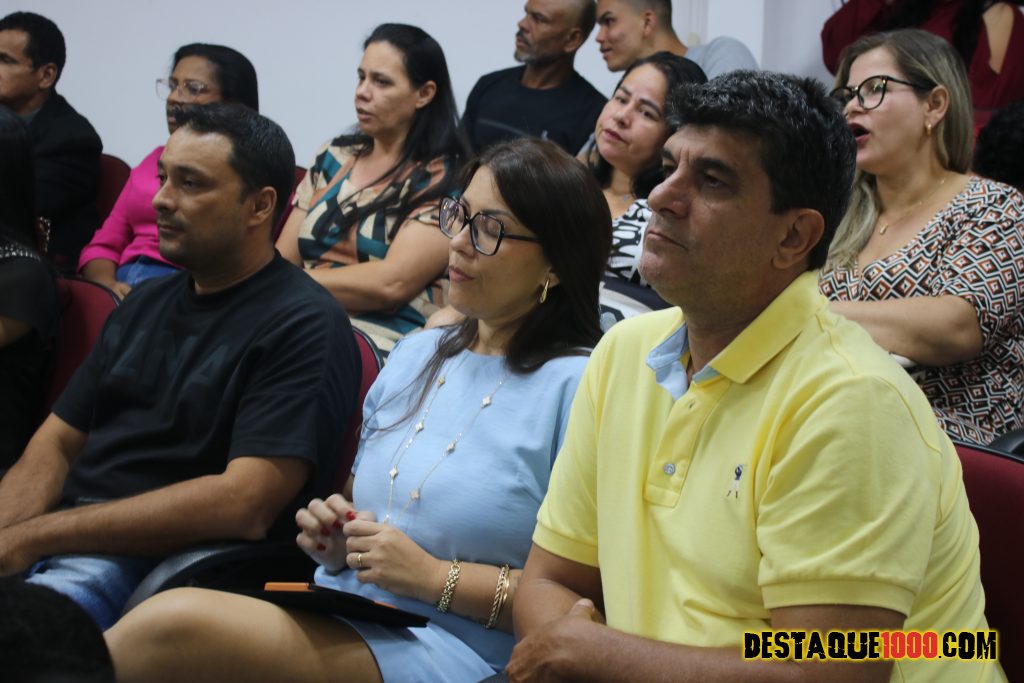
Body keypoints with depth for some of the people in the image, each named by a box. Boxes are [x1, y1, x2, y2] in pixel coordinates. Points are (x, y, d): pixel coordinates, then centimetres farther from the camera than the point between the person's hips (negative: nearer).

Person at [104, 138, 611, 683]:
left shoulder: (577, 387, -7)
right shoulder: (414, 356, 18)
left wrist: (436, 577, -13)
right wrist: (334, 541, 5)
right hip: (337, 621, 6)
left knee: (171, 626, -28)